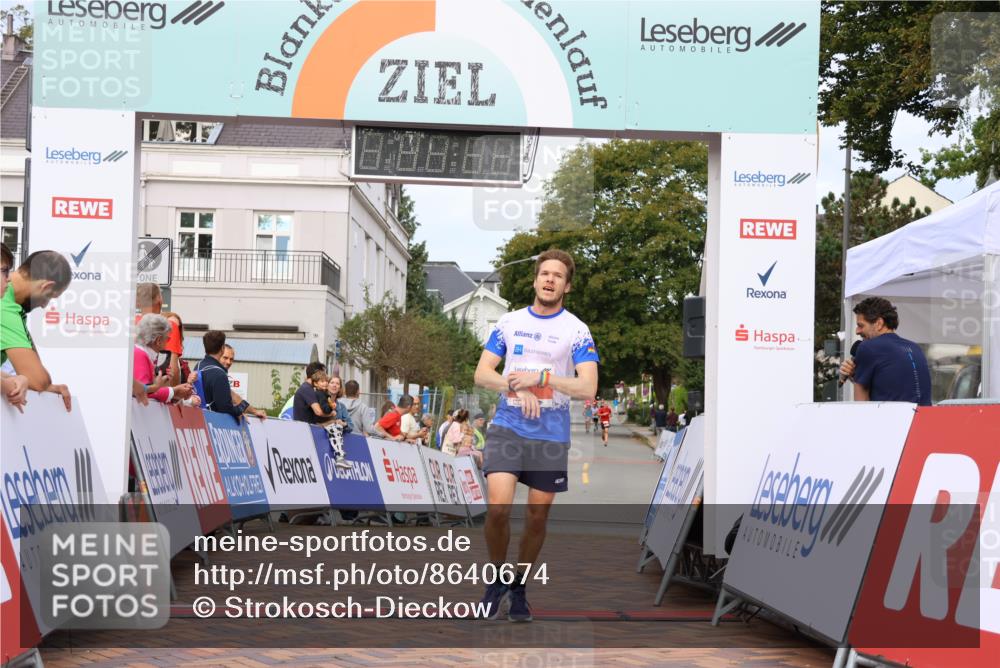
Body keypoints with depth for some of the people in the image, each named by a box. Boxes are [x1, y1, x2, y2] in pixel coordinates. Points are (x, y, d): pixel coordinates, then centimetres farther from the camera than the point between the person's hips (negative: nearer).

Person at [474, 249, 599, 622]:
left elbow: (587, 388, -10)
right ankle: (497, 578, 8)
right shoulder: (509, 322, 7)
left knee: (538, 514, 5)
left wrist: (540, 377, -20)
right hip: (507, 427, 1)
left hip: (551, 435, 0)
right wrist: (516, 386, -14)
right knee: (498, 506, -15)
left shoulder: (576, 330, -1)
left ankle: (519, 588, 24)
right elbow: (482, 374, 5)